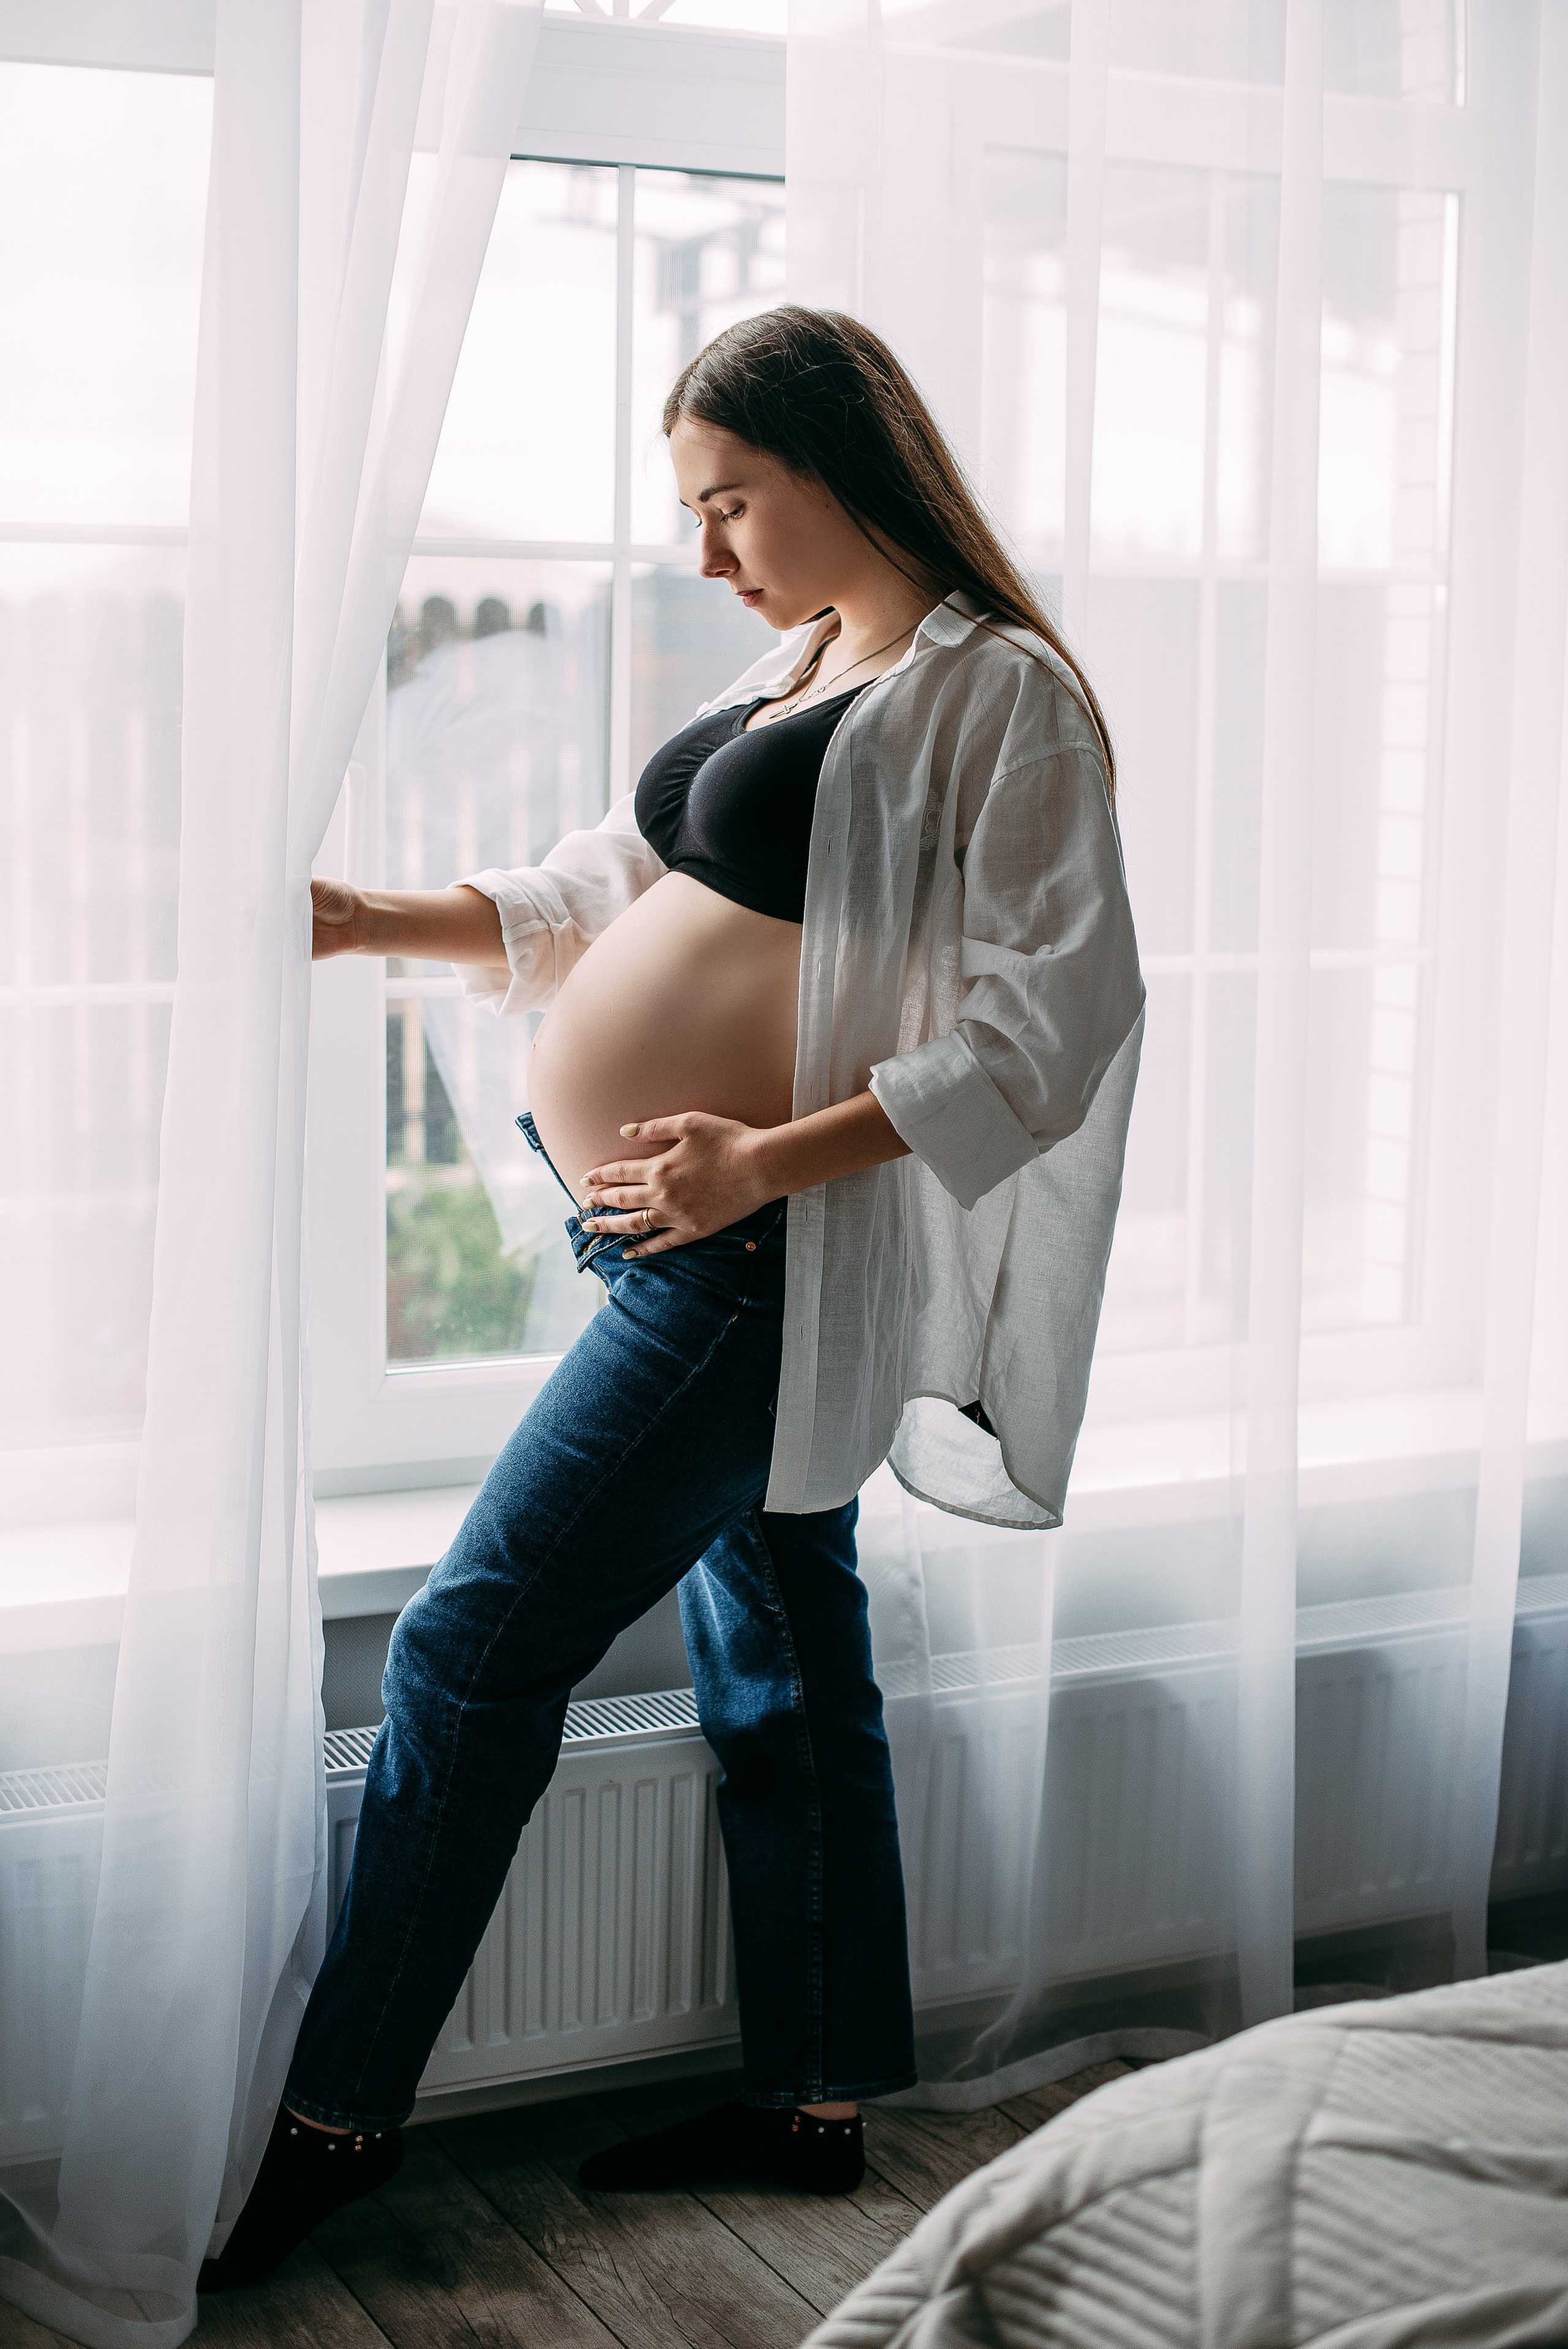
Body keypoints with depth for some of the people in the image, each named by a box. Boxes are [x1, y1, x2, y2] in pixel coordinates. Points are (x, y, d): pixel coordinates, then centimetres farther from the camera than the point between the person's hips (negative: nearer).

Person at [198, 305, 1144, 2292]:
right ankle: (815, 2107, 29)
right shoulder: (793, 673, 15)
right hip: (683, 1240, 9)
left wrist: (772, 1158, -26)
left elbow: (1045, 1028, -19)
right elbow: (610, 897, 19)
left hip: (751, 1262, -9)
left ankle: (337, 2114, 9)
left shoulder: (1001, 695, -12)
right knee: (778, 1679, 16)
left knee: (472, 1650, -5)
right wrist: (379, 922, 5)